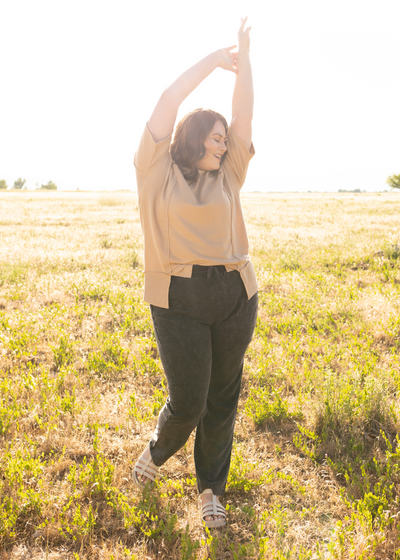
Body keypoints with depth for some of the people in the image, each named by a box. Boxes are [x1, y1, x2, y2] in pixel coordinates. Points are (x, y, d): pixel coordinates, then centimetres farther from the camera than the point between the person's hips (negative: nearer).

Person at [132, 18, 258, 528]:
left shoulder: (226, 178, 13)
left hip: (235, 295, 4)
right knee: (187, 402, -1)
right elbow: (168, 103, -2)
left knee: (223, 400, 11)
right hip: (178, 300, -4)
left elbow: (243, 116, 9)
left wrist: (244, 59, 5)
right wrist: (215, 59, 5)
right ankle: (158, 449, 35)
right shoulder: (157, 172, 3)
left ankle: (211, 488, 30)